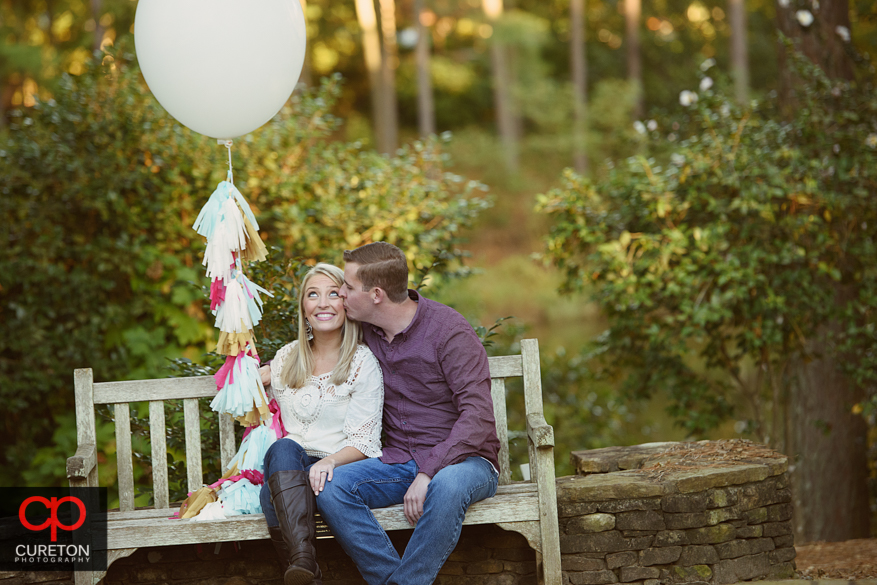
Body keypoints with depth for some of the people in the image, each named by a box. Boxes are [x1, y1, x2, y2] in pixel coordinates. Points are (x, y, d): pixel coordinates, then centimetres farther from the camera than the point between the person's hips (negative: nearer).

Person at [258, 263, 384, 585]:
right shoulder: (286, 359, 15)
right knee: (283, 448, -35)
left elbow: (364, 441, -5)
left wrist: (331, 461, -26)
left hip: (341, 469, -3)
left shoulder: (363, 362, 1)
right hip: (285, 470, 3)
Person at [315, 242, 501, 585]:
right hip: (398, 462, 5)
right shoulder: (366, 332, 9)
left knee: (447, 486, -41)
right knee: (329, 487, -24)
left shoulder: (448, 331, -11)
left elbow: (477, 415, -18)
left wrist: (428, 473, -26)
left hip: (463, 459, -5)